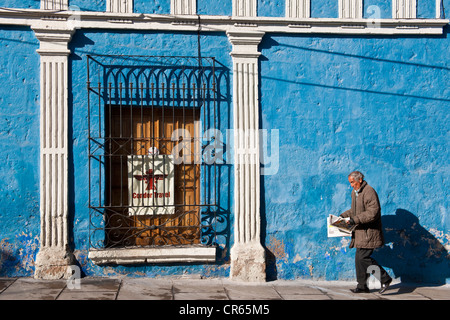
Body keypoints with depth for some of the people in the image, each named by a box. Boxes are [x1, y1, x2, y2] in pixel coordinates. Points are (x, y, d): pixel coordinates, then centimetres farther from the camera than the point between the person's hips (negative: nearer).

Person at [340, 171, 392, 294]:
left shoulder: (369, 192, -16)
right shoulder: (355, 192, 15)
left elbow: (373, 213, -23)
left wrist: (355, 219, -24)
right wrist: (344, 215, 13)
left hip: (369, 232, -9)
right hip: (361, 232, 10)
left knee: (363, 257, -13)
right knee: (359, 258, 10)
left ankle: (385, 278, -1)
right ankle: (362, 286, 19)